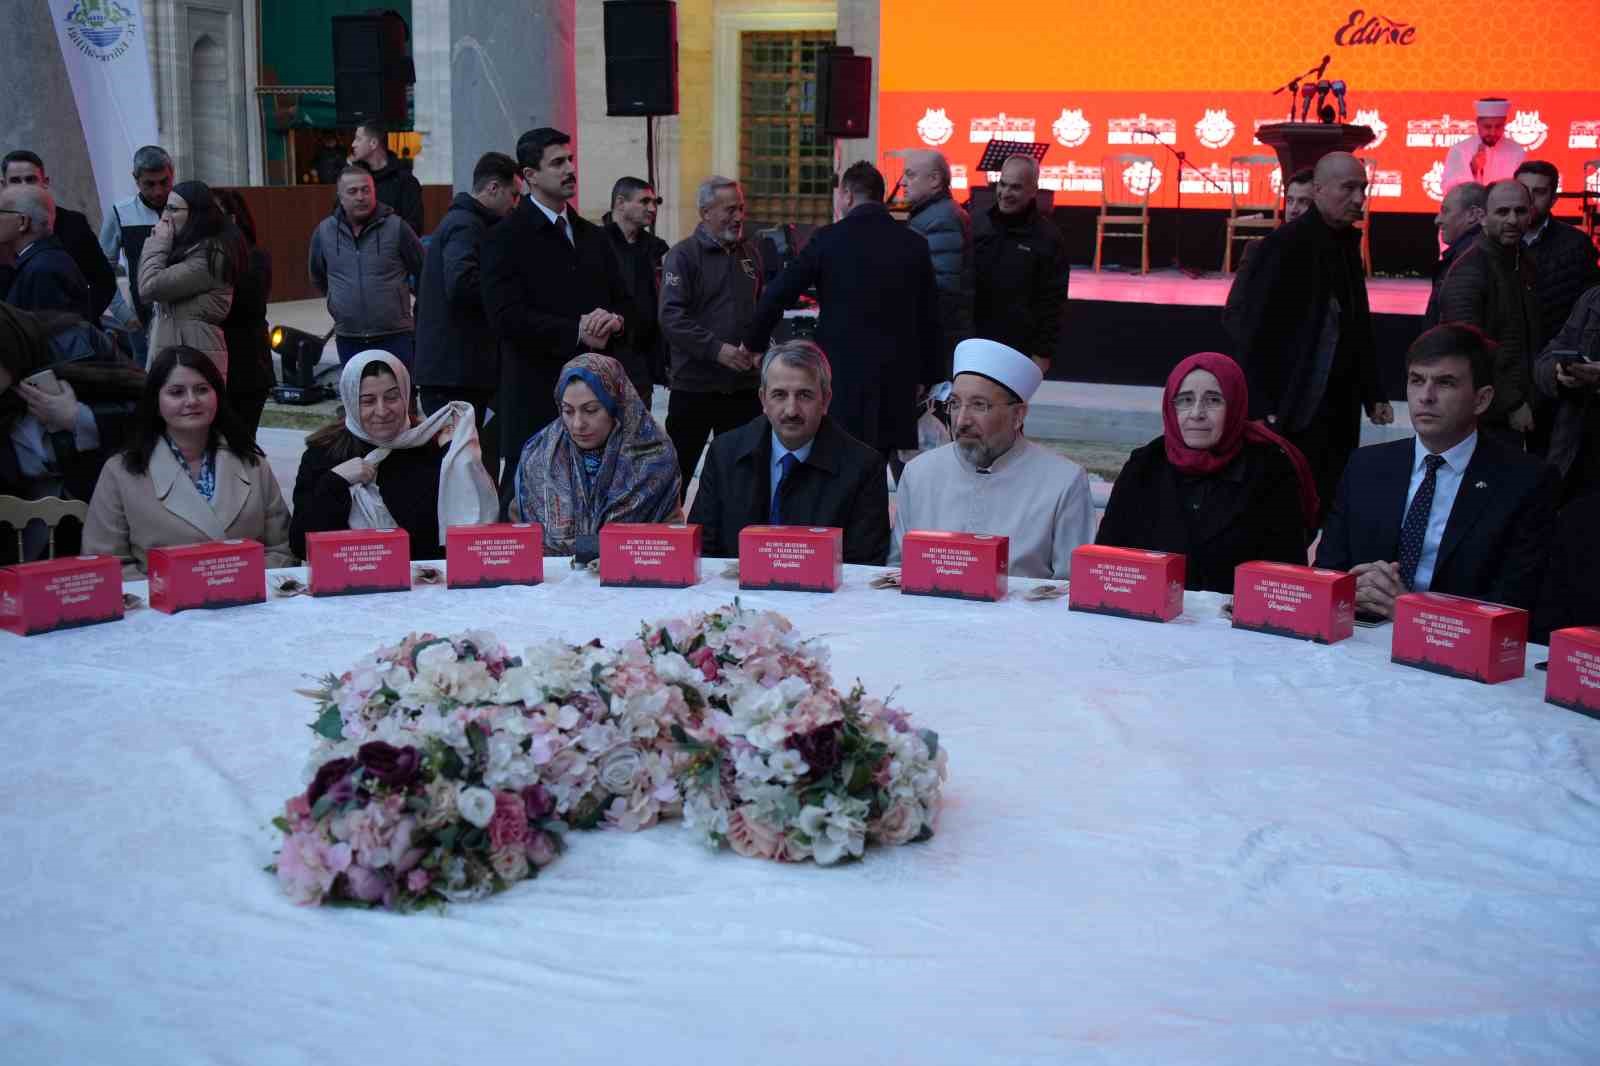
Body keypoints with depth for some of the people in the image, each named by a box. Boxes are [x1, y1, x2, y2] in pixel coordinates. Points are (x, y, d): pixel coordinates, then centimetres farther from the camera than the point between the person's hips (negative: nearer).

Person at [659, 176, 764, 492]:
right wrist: (717, 349, -22)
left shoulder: (749, 253, 12)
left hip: (743, 384, 5)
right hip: (694, 383, -5)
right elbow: (672, 317, -15)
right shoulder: (683, 254, -6)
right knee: (677, 470, 2)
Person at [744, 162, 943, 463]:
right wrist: (929, 378, 16)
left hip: (843, 373, -3)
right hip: (898, 378, 3)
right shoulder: (914, 245, 5)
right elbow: (930, 319, 7)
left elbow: (778, 295, -2)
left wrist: (753, 343, 13)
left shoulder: (828, 239, -4)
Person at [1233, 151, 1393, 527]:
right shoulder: (1284, 245, -11)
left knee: (1332, 506, 9)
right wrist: (1260, 408, -18)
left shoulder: (1346, 243, 13)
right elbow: (1255, 332, -14)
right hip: (1294, 411, -8)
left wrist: (1373, 394, 15)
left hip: (1339, 407, 8)